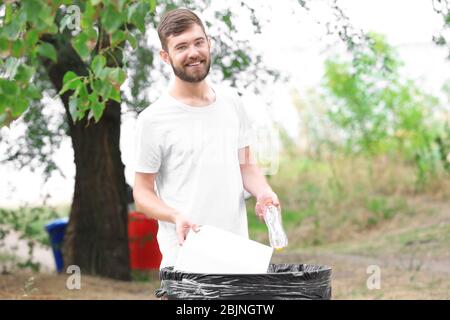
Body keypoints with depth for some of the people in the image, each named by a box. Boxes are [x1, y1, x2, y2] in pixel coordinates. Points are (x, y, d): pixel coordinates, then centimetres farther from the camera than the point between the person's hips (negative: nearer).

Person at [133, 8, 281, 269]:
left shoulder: (230, 100, 9)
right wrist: (176, 216, -21)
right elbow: (143, 191, -2)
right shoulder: (154, 120, -7)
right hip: (184, 255, -5)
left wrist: (263, 191, -3)